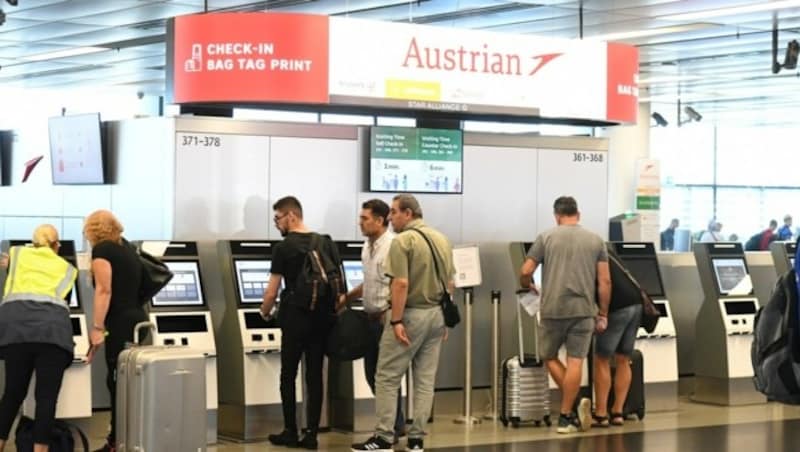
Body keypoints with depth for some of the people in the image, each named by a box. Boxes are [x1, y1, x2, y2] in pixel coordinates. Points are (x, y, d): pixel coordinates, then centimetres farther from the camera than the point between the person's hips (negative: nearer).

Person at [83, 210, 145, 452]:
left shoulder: (102, 250, -6)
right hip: (138, 319, 8)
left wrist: (97, 327, -13)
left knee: (118, 382, -5)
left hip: (121, 323, -8)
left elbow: (104, 290, -13)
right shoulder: (126, 247, 18)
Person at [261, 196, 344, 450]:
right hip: (322, 318, 4)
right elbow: (340, 283, 6)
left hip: (295, 318, -4)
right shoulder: (326, 243, 6)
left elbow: (272, 291, -6)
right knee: (315, 376, 7)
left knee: (288, 376, 7)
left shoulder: (284, 248, -8)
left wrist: (265, 313, 12)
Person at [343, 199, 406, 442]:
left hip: (386, 318, -9)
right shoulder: (368, 246, 11)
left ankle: (393, 429, 11)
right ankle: (395, 423, 26)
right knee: (372, 373, 13)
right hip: (372, 318, 9)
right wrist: (346, 298, 19)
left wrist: (390, 319, -22)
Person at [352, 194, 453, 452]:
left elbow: (401, 284, -20)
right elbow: (450, 283, 13)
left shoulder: (403, 241, -12)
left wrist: (396, 321, -18)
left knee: (387, 378, 0)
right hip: (436, 314, 7)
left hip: (410, 314, -7)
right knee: (426, 380, 8)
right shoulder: (441, 239, 10)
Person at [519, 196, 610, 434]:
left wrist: (528, 286, 24)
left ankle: (573, 406, 4)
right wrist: (603, 314, 12)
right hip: (583, 310, 1)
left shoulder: (546, 237, 3)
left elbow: (525, 272, 2)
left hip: (553, 310, -1)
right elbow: (605, 281, 5)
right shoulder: (595, 240, 8)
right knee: (575, 362, 3)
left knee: (549, 356, 15)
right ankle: (566, 416, 2)